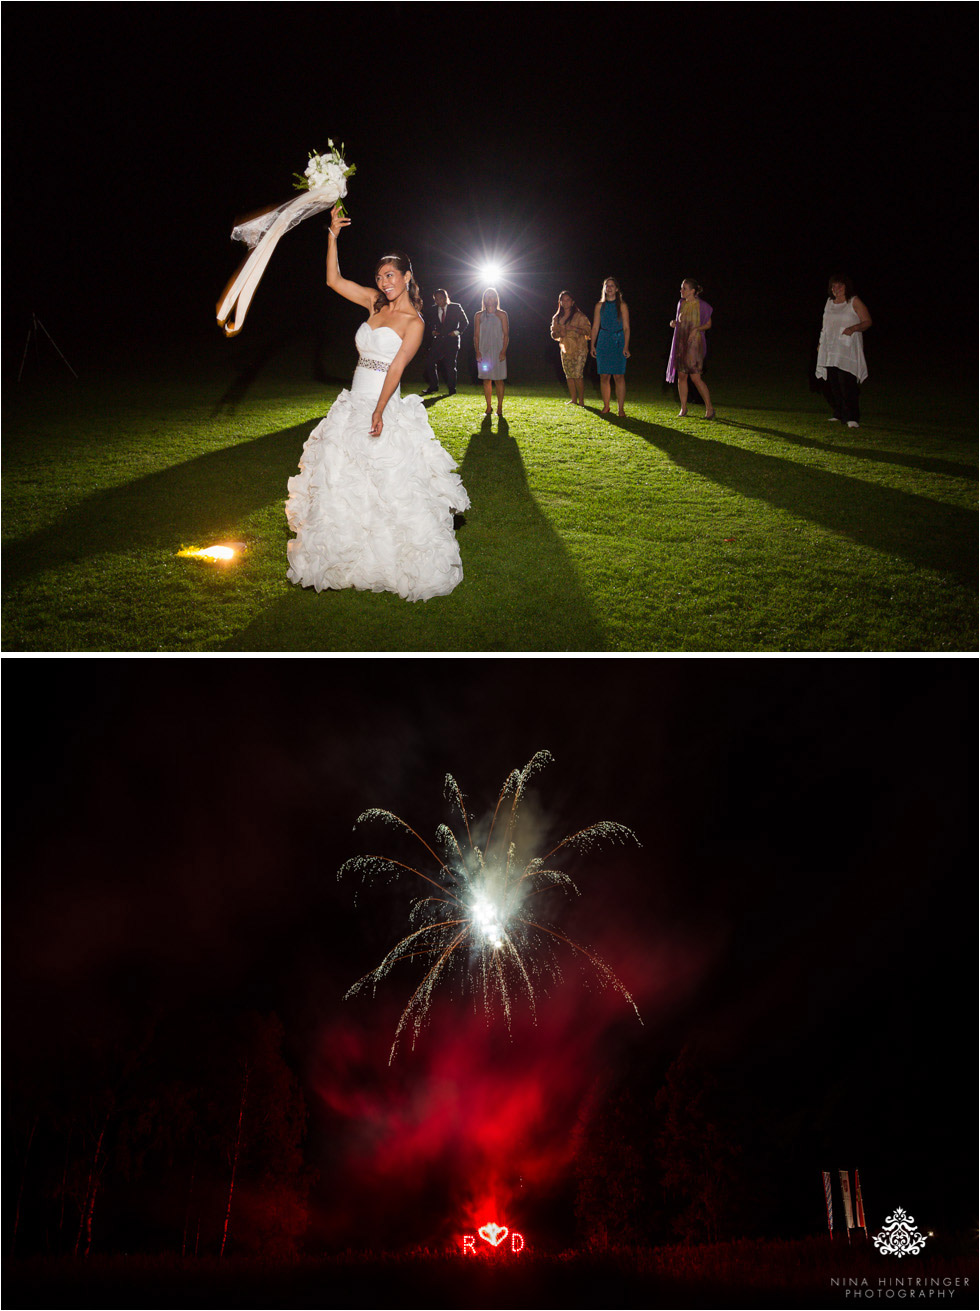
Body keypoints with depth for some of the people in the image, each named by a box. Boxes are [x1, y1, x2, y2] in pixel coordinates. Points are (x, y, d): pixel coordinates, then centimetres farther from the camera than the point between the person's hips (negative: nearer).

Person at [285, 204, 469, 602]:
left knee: (390, 492, -5)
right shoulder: (376, 303, 13)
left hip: (384, 411, -7)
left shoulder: (413, 322, -6)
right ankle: (353, 562, 21)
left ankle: (399, 568, 6)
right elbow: (334, 281, 15)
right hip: (352, 407, 7)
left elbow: (395, 368, -15)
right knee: (342, 488, 9)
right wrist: (333, 235, 8)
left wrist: (379, 411, -25)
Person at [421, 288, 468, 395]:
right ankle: (433, 386, 6)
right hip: (438, 340, 4)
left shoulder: (455, 307, 0)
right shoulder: (433, 310, 10)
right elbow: (428, 324, 22)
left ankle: (452, 389, 7)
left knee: (450, 365, -3)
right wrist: (432, 332, 2)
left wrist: (457, 332, -7)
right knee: (429, 361, -5)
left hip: (451, 340, -4)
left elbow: (465, 321, 3)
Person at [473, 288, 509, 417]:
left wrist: (503, 351, -10)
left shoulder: (501, 315, 3)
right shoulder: (479, 315, 9)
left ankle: (499, 407, 3)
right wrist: (477, 352, -2)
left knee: (499, 380, -3)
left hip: (497, 351, -2)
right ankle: (488, 407, 10)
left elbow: (506, 334, 0)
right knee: (486, 379, 3)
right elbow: (476, 335, 8)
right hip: (483, 351, 2)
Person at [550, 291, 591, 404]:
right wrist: (559, 333, -7)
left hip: (579, 349, -5)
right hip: (565, 350, 5)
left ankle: (581, 400, -6)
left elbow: (587, 331, -6)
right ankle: (574, 400, 13)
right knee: (569, 375, 5)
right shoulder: (557, 318, 14)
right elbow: (553, 333, 16)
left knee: (577, 375, -13)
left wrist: (575, 329, -21)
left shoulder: (580, 316, -2)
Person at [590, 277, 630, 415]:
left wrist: (626, 347, -11)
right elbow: (595, 327, 11)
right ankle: (606, 406, 13)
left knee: (619, 376, -7)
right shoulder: (600, 306, 10)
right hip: (603, 342, 3)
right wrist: (592, 345, 3)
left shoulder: (622, 306, 2)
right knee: (604, 376, 2)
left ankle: (621, 409, -5)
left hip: (618, 342, -3)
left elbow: (626, 328, -2)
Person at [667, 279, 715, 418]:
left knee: (695, 377, -11)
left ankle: (709, 408, -1)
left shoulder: (702, 305, -7)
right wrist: (674, 323, 1)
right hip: (681, 343, 6)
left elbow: (708, 324, 1)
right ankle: (683, 408, 16)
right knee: (681, 376, 5)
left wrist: (697, 329, -16)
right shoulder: (681, 303, 8)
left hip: (695, 343, -6)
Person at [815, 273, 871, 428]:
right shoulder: (829, 302, 17)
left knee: (846, 380, -15)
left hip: (848, 347, -6)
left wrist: (854, 328, -20)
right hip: (830, 348, 6)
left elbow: (868, 321, -2)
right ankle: (838, 415, 11)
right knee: (832, 383, 2)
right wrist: (821, 343, 20)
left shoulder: (854, 302, 0)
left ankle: (852, 417, -17)